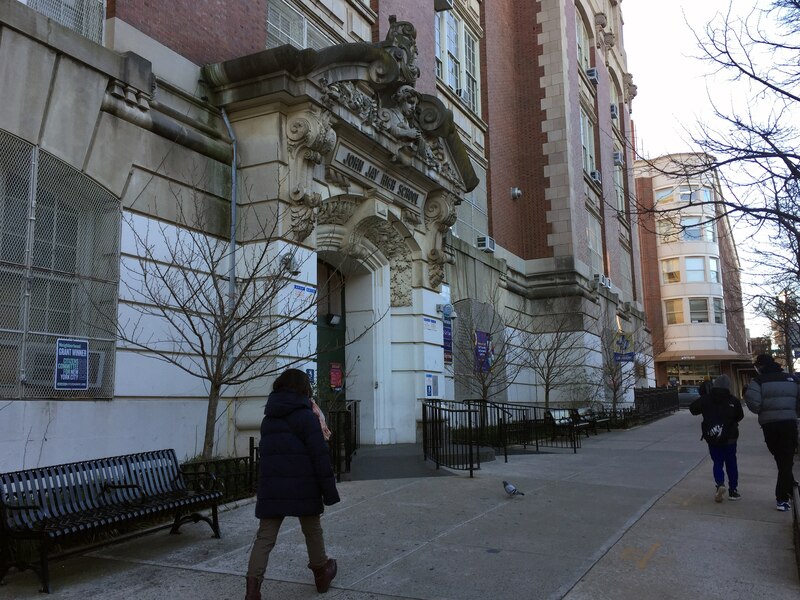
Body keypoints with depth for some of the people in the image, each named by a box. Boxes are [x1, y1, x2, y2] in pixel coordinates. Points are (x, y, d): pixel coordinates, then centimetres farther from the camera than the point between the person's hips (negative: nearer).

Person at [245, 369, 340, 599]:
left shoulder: (268, 419, 13)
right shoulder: (305, 415, -7)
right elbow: (320, 455, -11)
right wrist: (329, 491, -8)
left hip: (270, 487, 4)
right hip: (302, 487, -4)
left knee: (265, 537, 4)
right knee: (312, 531, 15)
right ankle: (321, 573, 33)